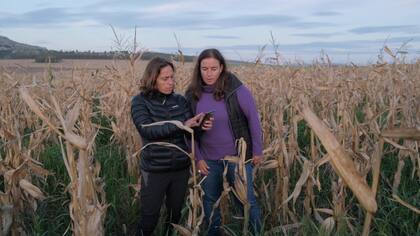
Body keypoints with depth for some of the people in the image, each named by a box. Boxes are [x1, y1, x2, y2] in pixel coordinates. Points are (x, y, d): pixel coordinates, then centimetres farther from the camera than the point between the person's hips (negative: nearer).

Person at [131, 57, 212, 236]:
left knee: (175, 213, 20)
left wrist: (201, 126, -22)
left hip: (181, 168, 4)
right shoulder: (140, 102, -8)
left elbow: (190, 131, 1)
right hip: (155, 170, -3)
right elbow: (147, 130, -23)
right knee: (149, 217, 11)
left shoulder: (180, 100, 1)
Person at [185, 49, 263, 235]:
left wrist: (258, 150, -5)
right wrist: (197, 157, -1)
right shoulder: (193, 94, -6)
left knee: (246, 199, 8)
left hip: (238, 156, -3)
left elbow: (253, 119, -8)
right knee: (210, 198, 18)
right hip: (208, 158, 4)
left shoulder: (236, 90, -17)